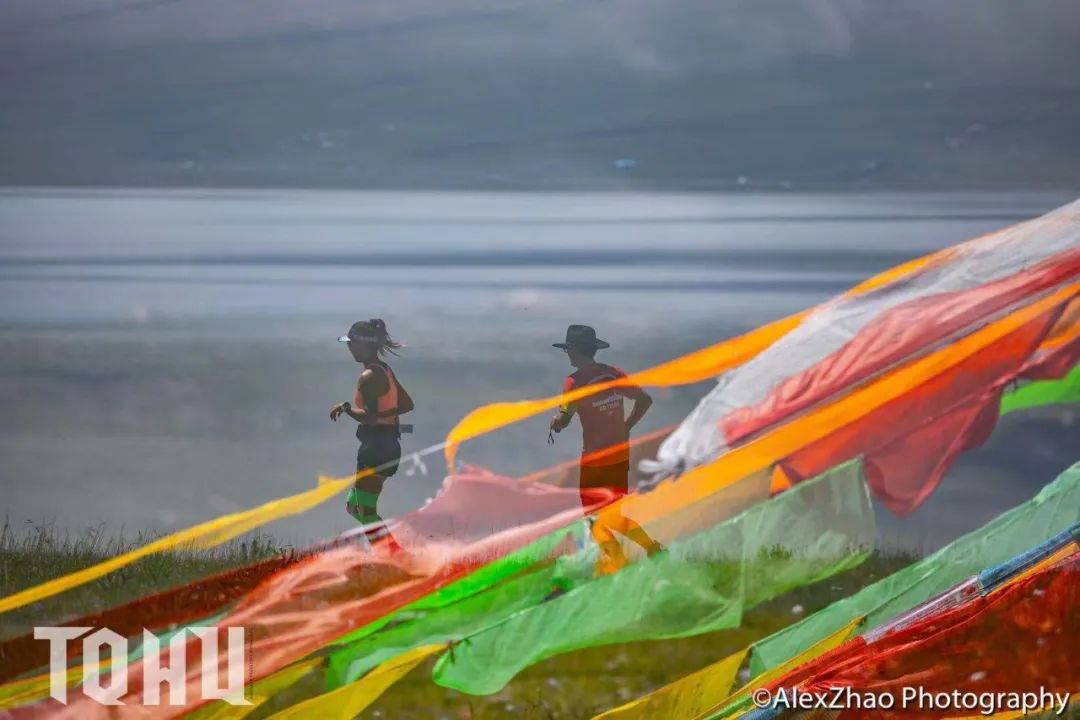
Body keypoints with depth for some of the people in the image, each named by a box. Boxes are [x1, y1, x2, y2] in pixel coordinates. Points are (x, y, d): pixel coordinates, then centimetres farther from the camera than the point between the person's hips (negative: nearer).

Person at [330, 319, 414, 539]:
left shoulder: (369, 377, -17)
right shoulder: (385, 371, 12)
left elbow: (369, 417, -26)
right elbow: (407, 404, 19)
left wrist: (345, 407, -12)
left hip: (377, 447, -10)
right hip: (389, 444, 10)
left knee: (366, 512, -5)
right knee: (354, 506, 17)